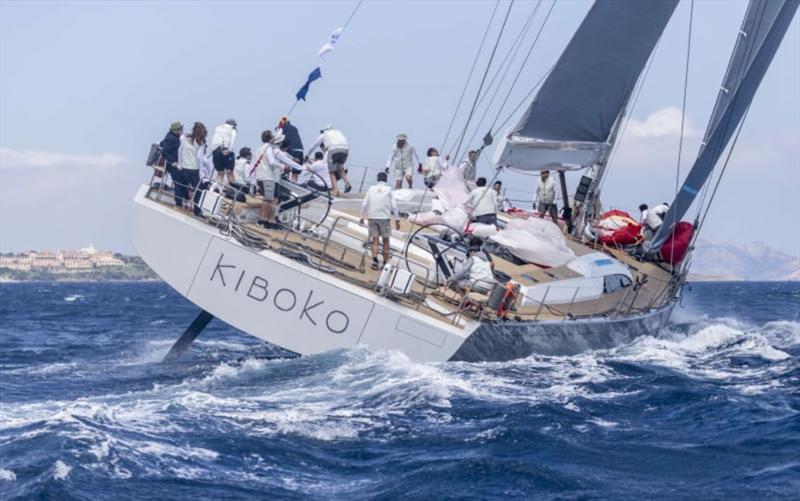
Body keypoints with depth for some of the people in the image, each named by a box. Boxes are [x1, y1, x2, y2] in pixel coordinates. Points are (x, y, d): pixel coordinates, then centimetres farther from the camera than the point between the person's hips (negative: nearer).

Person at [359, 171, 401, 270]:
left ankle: (375, 260, -17)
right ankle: (385, 262, 10)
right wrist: (397, 220, 0)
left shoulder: (371, 189, 6)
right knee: (385, 240, 10)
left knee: (375, 240, 3)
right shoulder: (388, 190, 1)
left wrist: (362, 217, 11)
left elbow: (364, 204, 3)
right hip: (384, 217, -2)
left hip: (372, 217, 2)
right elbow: (394, 205, -4)